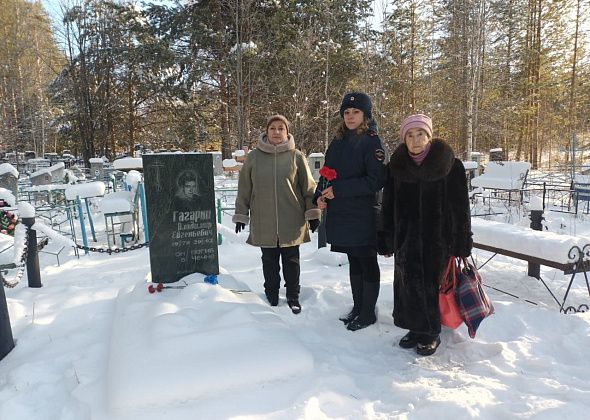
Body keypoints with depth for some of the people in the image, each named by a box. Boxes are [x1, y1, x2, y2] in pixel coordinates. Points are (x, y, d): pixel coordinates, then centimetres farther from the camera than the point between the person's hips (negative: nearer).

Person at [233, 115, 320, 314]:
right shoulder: (254, 157, 3)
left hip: (291, 221, -1)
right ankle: (272, 296, 28)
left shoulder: (296, 156, 1)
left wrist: (313, 213, 1)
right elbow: (244, 189, 7)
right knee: (269, 261, 12)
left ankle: (293, 297, 24)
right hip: (264, 222, 1)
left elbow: (308, 187, 3)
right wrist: (241, 215, 6)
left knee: (291, 260, 9)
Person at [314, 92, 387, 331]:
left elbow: (375, 181, -17)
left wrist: (338, 190, -19)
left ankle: (368, 313, 19)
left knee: (367, 262, 6)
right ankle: (357, 307, 30)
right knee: (353, 261, 16)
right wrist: (320, 195, -3)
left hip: (363, 215, -6)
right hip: (341, 213, 7)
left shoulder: (372, 142, -9)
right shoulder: (338, 142, 11)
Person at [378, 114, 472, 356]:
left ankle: (431, 334, 22)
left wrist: (462, 243, -5)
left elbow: (460, 207, -4)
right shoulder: (396, 167, 2)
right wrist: (386, 242, 4)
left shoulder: (450, 165, -6)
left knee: (431, 284, 2)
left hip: (437, 238, -3)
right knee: (408, 283, 8)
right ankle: (415, 329, 27)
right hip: (406, 238, 3)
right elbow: (388, 207, 5)